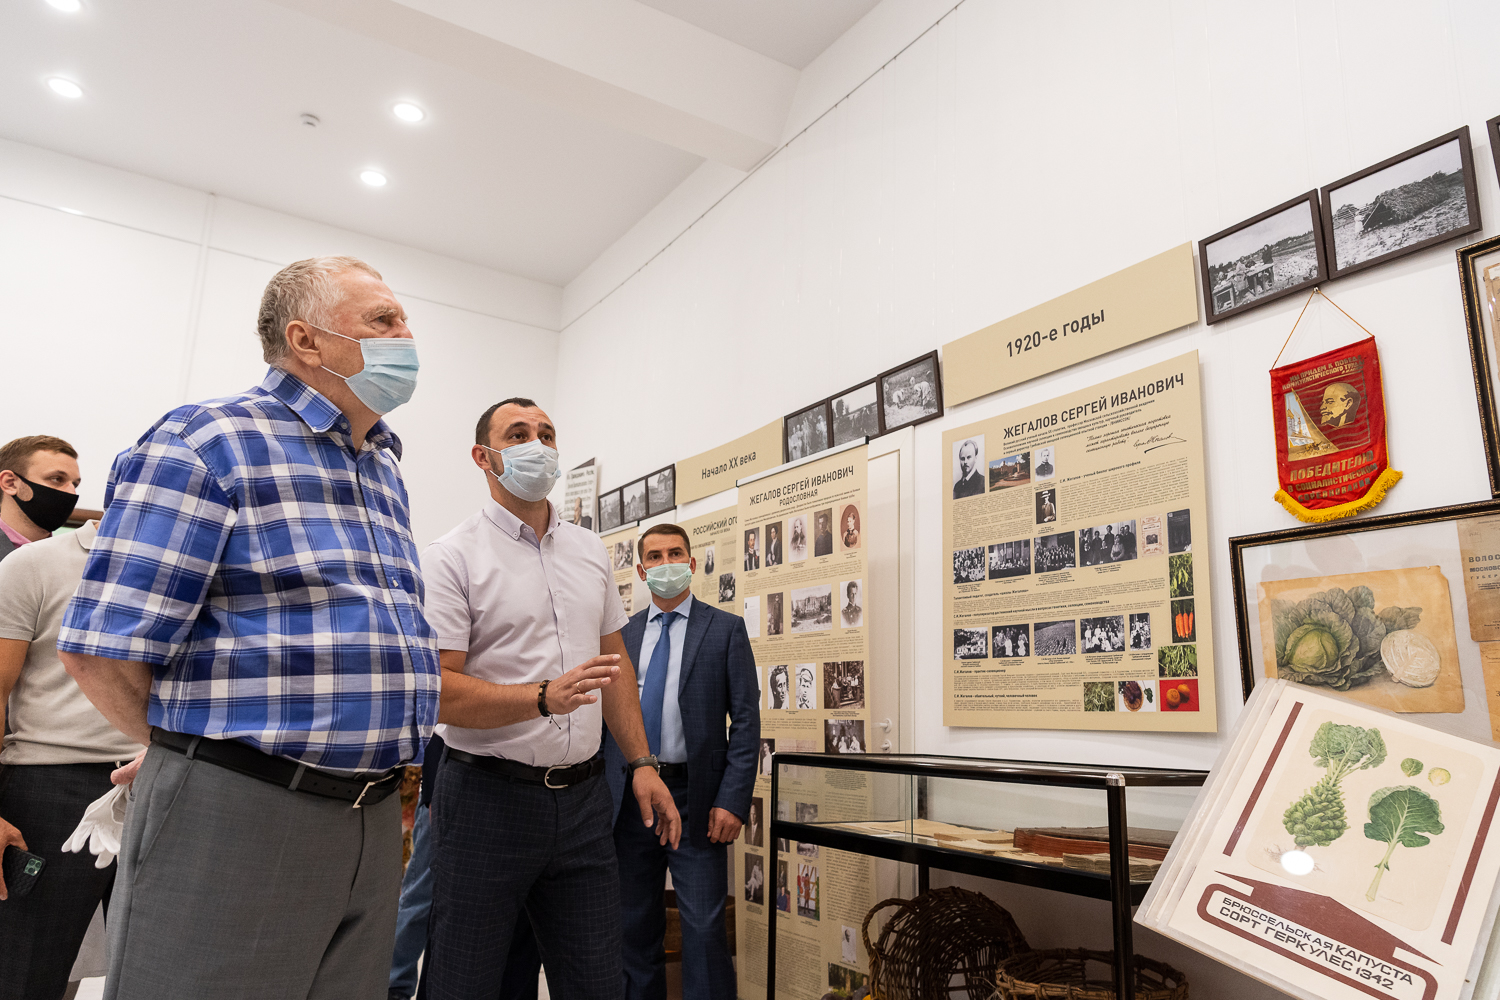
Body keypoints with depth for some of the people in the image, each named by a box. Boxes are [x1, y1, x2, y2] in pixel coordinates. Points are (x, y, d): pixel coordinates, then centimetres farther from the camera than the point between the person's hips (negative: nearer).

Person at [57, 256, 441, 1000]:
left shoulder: (385, 467, 14)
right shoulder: (206, 442, -9)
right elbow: (101, 649, -12)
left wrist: (369, 753, 14)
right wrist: (192, 749, 1)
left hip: (374, 820, 7)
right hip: (236, 817, -7)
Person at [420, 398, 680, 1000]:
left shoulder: (590, 551, 12)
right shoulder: (452, 557, -7)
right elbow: (436, 692, -14)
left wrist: (641, 763, 10)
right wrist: (544, 698, -27)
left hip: (583, 796, 5)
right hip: (487, 796, -5)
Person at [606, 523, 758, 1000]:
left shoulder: (726, 629, 0)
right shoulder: (621, 634, 10)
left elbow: (746, 722, -4)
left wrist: (732, 801, -12)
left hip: (695, 799, -3)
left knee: (704, 926, -2)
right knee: (634, 924, 13)